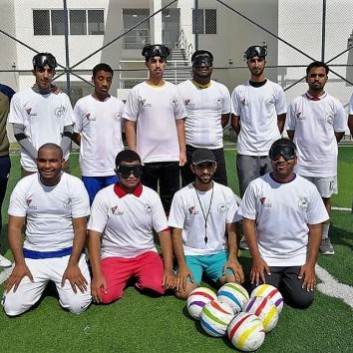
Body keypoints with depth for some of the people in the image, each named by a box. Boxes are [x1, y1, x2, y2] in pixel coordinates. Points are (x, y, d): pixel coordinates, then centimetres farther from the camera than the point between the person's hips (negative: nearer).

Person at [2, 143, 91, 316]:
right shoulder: (23, 185, -6)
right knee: (12, 307, -9)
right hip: (33, 254, 2)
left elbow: (80, 228, -9)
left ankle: (55, 281, 16)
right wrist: (20, 263, -13)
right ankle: (43, 281, 20)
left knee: (78, 305, -17)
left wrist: (73, 265, -18)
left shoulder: (75, 185, -11)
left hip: (68, 253, -2)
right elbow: (15, 227, -4)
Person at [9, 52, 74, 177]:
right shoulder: (20, 98, 0)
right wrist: (39, 157, -11)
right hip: (31, 165, -1)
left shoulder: (63, 98, 6)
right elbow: (18, 132, -2)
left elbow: (69, 131, 7)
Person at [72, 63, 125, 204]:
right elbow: (74, 133, 6)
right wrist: (90, 147, -1)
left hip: (115, 167, 1)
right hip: (90, 168, -1)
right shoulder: (82, 104, 1)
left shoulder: (119, 104, 5)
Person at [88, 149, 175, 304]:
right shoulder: (103, 196, -10)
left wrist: (169, 270, -13)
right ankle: (124, 278, 10)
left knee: (159, 287, -25)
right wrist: (97, 275, -20)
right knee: (105, 295, -24)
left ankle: (140, 279, 9)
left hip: (145, 253, 1)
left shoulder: (151, 195, -4)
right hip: (114, 256, -1)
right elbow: (94, 235, -11)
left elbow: (164, 232, -4)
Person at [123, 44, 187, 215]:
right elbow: (129, 123, -1)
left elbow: (179, 122, 10)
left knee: (170, 200, 11)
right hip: (146, 158, -2)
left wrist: (182, 151, 4)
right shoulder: (137, 91, -2)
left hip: (171, 157, 2)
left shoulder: (173, 90, 6)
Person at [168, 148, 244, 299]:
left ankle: (211, 276, 10)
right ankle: (197, 274, 10)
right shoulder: (181, 196, -8)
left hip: (219, 253, 2)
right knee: (183, 291, -24)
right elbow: (177, 233, -6)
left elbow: (231, 229, 2)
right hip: (191, 254, -2)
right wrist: (182, 265, -16)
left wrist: (232, 257, -13)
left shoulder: (226, 193, -1)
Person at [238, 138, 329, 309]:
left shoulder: (308, 188, -5)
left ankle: (285, 281, 21)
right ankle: (275, 279, 20)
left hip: (298, 257, 1)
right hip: (266, 256, 0)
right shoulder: (256, 186, -7)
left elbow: (315, 228, -1)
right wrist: (256, 258, -9)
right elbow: (248, 222, -4)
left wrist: (311, 264, -7)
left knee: (303, 299, -12)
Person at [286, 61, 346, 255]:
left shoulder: (334, 104, -2)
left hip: (326, 162, 0)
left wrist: (324, 146, 9)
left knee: (325, 199, 9)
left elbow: (340, 132, 7)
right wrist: (305, 146, 5)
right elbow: (290, 131, 6)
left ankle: (324, 238, 23)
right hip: (302, 161, 0)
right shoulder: (296, 103, -1)